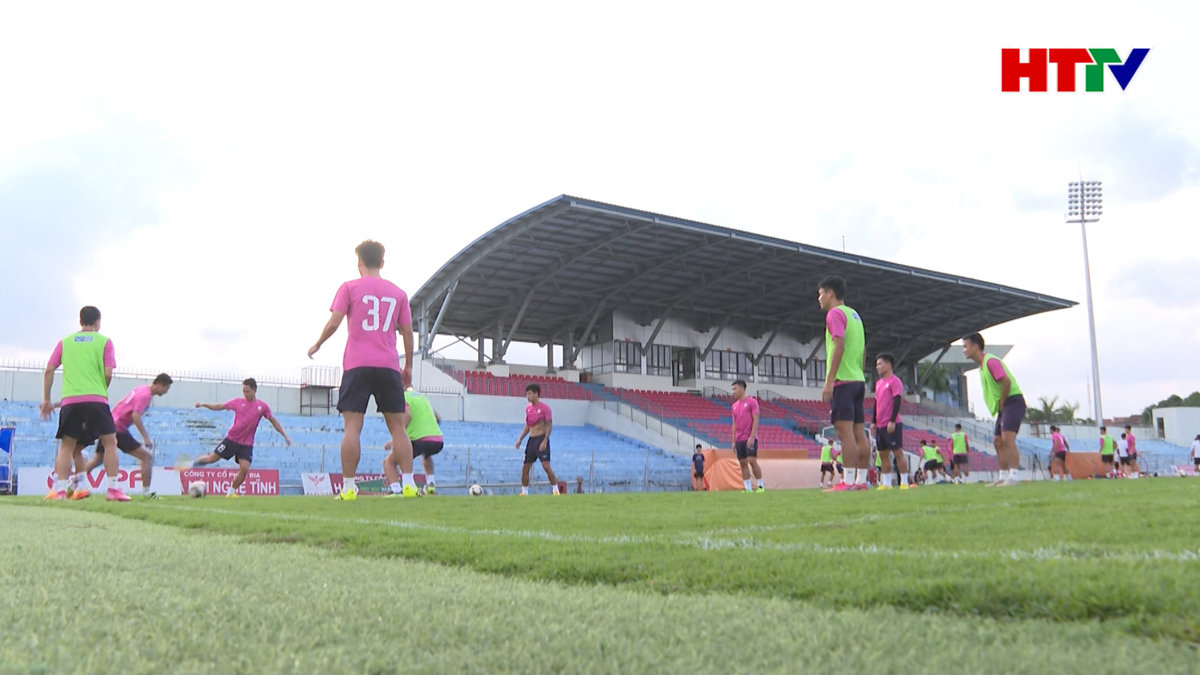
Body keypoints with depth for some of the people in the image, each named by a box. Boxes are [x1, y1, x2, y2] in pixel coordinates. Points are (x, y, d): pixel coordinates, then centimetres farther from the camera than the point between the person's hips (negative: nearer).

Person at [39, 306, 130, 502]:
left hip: (70, 400, 3)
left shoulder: (65, 342, 15)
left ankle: (59, 489, -2)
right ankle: (113, 489, -4)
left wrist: (46, 399, 14)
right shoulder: (104, 341, 7)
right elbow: (108, 374, -2)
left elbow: (49, 370, 10)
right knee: (110, 442, 3)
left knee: (67, 446, 9)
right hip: (96, 398, -3)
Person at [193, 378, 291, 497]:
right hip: (231, 439, 0)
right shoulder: (238, 402, -2)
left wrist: (285, 435, 1)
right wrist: (203, 404, -8)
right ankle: (194, 462, 31)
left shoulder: (263, 406, -2)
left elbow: (274, 421, 5)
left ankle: (231, 491, 8)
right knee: (211, 458, 0)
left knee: (244, 468, -12)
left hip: (247, 444, 0)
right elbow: (219, 406, 4)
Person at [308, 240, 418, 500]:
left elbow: (334, 323, -3)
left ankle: (348, 487, -6)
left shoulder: (349, 287, 4)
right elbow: (407, 332, 11)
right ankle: (408, 484, -1)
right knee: (398, 427, 5)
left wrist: (317, 345, 13)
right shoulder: (398, 293, 12)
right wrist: (408, 366, 20)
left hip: (356, 365, -2)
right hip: (389, 366, 2)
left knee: (352, 427, -3)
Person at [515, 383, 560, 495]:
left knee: (546, 465, -15)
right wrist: (520, 439, 12)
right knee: (525, 468, 5)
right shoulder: (528, 408, 11)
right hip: (531, 440, 7)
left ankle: (555, 490, -6)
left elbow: (549, 425, -11)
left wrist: (545, 441, -20)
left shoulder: (544, 408, -9)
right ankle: (524, 492, 15)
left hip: (541, 439, -7)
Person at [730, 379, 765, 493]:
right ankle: (748, 488, 3)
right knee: (743, 463, 2)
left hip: (751, 438, -6)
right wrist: (733, 441, 11)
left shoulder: (752, 402, -3)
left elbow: (756, 420, -9)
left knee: (752, 461, -13)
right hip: (739, 439, 6)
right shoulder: (734, 406, 16)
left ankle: (761, 486, -3)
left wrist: (751, 437, -18)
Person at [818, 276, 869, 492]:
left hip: (842, 380, -9)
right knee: (859, 432, 6)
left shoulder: (835, 313, -7)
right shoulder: (854, 315, 21)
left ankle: (848, 481, -16)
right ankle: (861, 480, 7)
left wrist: (829, 381, -19)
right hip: (858, 380, 9)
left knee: (845, 430, -12)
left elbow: (839, 345, -18)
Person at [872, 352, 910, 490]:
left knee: (898, 452, -5)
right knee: (883, 454, 7)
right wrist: (873, 422, 17)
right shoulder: (878, 383, 17)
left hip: (893, 425, -8)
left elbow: (897, 402, -14)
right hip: (880, 425, 8)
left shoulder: (895, 381, -8)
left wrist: (892, 421, -19)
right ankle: (886, 483, 10)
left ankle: (904, 482, -1)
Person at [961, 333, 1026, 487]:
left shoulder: (990, 361, -14)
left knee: (1007, 438, -20)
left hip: (1013, 401, -11)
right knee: (998, 441, 10)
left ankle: (1014, 476, -23)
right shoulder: (982, 364, 17)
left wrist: (1001, 404, -15)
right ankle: (1004, 476, 14)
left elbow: (1006, 381, -23)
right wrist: (999, 407, 12)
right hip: (1004, 406, 11)